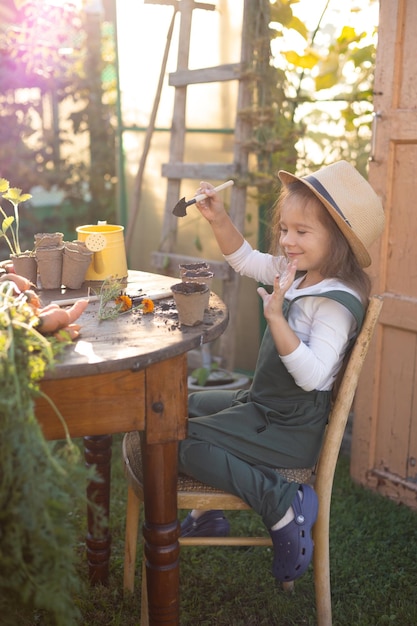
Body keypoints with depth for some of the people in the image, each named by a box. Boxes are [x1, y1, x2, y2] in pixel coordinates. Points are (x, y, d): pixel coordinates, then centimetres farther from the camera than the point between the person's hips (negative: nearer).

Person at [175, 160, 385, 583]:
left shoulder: (337, 302, -24)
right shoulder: (296, 273, 3)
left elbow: (313, 376, -32)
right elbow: (244, 260, 18)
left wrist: (276, 317, -37)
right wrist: (219, 220, 2)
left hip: (291, 426, -10)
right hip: (261, 404, 10)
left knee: (182, 444, -18)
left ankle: (283, 506, -13)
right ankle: (207, 512, 24)